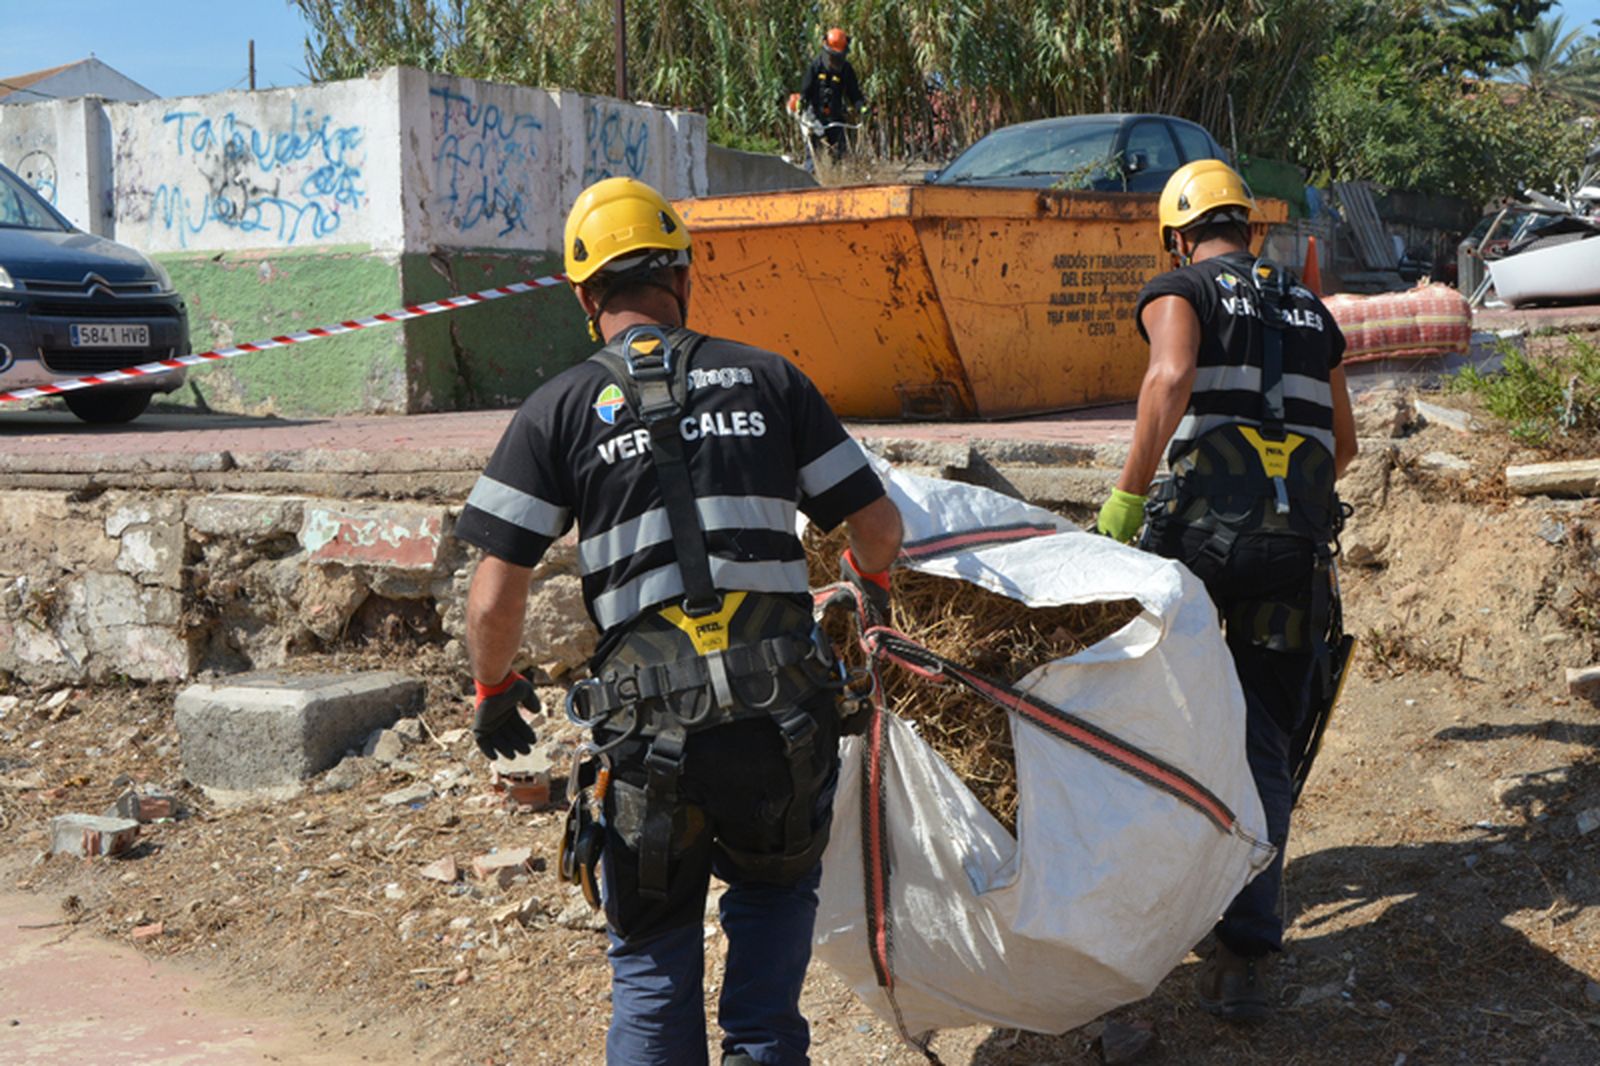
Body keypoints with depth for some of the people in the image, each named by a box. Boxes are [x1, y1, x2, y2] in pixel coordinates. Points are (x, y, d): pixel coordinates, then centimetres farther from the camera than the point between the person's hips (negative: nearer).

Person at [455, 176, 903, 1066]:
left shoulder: (561, 409, 4)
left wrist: (495, 687, 18)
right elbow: (877, 524, 10)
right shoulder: (768, 377, 8)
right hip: (784, 706, 1)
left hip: (651, 720, -1)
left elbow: (496, 599, -2)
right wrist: (873, 574, 34)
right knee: (777, 888, 30)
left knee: (654, 957, 16)